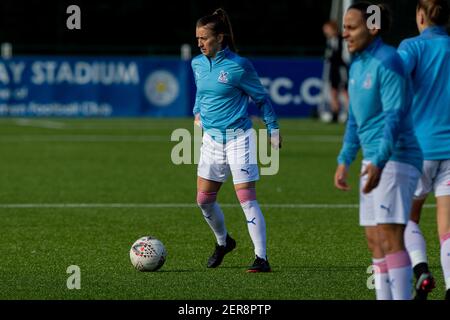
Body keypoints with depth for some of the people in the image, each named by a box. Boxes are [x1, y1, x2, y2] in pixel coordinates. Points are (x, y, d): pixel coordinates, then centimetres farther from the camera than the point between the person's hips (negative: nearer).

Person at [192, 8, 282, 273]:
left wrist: (274, 129, 2)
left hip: (238, 138, -7)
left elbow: (261, 98, -3)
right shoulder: (198, 64, 4)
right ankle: (223, 242, 35)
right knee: (204, 200, 10)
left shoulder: (238, 66, -14)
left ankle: (261, 258, -10)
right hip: (211, 139, 7)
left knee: (247, 199, -11)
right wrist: (198, 112, 11)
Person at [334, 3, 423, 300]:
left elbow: (395, 115, -21)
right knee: (375, 242, 8)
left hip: (395, 160, -10)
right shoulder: (358, 65, 15)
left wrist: (379, 162, -30)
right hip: (374, 163, 10)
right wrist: (345, 160, 21)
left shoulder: (387, 62, -13)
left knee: (390, 239, -14)